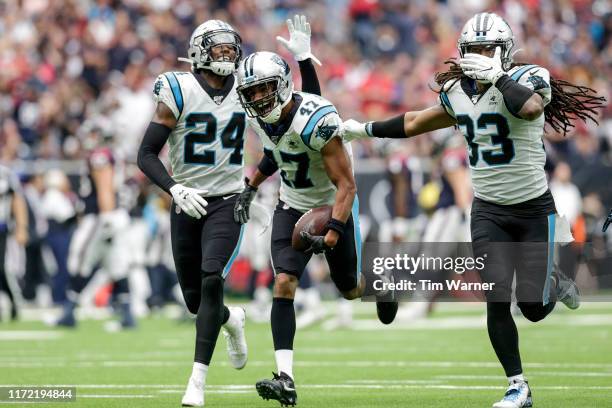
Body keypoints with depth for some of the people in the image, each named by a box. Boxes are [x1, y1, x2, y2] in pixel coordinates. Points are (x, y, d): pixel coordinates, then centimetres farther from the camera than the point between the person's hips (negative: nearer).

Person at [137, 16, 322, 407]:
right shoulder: (179, 92, -8)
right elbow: (147, 154, -9)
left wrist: (304, 58, -5)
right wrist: (175, 189, -25)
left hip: (228, 202, 0)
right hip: (187, 204, 0)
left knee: (212, 280, -22)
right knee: (196, 300, 7)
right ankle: (231, 320, 45)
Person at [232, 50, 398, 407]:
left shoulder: (316, 120, -32)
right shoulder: (261, 117, -9)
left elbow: (346, 185, -30)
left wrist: (332, 234, -40)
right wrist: (251, 187, 12)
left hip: (333, 206, -4)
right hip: (293, 207, 4)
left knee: (351, 289, 12)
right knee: (284, 284, -17)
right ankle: (286, 379, -23)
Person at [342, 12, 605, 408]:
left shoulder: (527, 80, -15)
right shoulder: (458, 92, 2)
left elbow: (529, 108, -41)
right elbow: (417, 122, 20)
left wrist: (495, 76, -34)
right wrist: (365, 129, 26)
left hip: (533, 209, -3)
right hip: (489, 211, 4)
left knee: (534, 309, -2)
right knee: (497, 302, -8)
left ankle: (555, 283, 34)